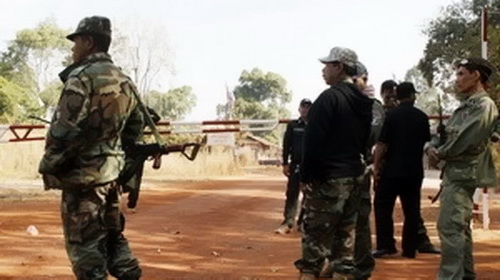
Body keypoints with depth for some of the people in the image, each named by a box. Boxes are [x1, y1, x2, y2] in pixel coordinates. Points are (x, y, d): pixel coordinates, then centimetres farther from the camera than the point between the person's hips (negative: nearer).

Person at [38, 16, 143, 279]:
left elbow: (63, 131, -18)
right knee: (112, 233, 18)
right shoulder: (125, 81, 10)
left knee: (84, 243, -1)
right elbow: (136, 127, 17)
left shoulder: (82, 77, -15)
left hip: (83, 174, -8)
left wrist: (48, 167, -9)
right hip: (112, 170, 8)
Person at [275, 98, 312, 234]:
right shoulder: (293, 125, 5)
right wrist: (285, 164, -2)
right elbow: (286, 145, 3)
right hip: (296, 164, 0)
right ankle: (288, 223, -3)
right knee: (292, 194, -2)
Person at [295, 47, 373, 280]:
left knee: (315, 235, -4)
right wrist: (351, 163, 17)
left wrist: (306, 174, -12)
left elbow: (313, 140, -17)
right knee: (344, 235, 11)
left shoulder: (330, 97, -14)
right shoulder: (363, 101, 12)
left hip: (327, 177, -8)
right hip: (352, 175, 8)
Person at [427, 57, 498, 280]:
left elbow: (464, 141, -22)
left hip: (463, 173, -10)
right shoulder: (465, 106, 17)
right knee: (460, 227, 16)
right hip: (455, 172, 10)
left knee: (449, 226, -14)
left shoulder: (484, 106, -13)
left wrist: (440, 153, -8)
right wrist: (431, 148, -5)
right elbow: (444, 134, 16)